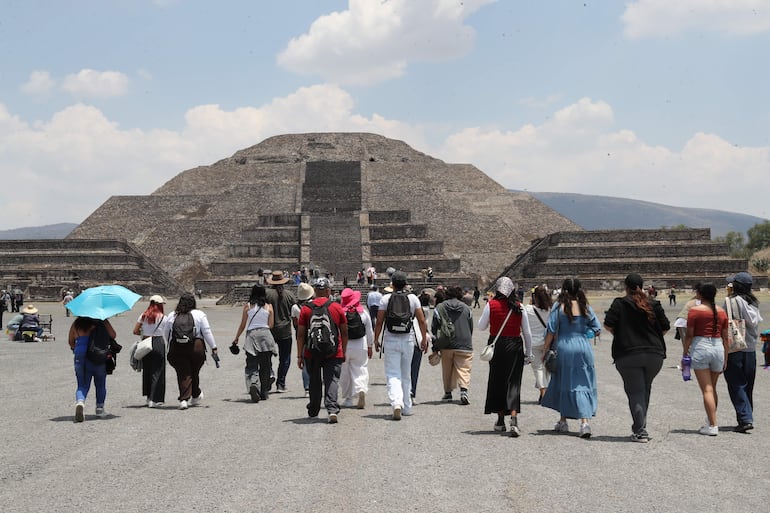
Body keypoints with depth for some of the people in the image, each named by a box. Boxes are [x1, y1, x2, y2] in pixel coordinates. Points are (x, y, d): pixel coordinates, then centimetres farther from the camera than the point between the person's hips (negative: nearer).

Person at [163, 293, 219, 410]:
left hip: (176, 349, 1)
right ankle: (196, 396, 31)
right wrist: (213, 347, 6)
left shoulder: (171, 316, 9)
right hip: (196, 348, -1)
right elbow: (207, 332, 0)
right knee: (194, 372, 15)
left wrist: (169, 347, 26)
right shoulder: (199, 314, 1)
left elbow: (165, 334, 14)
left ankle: (184, 399, -11)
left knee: (183, 374, 2)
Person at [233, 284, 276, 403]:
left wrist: (236, 338, 18)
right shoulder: (269, 307, 5)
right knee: (265, 366, 11)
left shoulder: (247, 306, 3)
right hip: (266, 335, 1)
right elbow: (271, 325, 4)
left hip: (251, 335, -1)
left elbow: (243, 325, 5)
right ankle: (264, 392, 14)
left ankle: (253, 385, -29)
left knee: (251, 366, -2)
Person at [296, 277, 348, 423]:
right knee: (332, 381, -2)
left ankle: (313, 411, 27)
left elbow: (300, 334, -1)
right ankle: (332, 409, -19)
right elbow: (344, 333, 6)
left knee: (314, 382, 15)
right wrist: (343, 352, 17)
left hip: (312, 353, 1)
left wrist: (299, 356, 4)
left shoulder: (306, 309, 0)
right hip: (333, 353, -1)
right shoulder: (337, 308, 1)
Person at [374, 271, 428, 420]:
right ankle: (407, 407, 22)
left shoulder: (385, 299, -3)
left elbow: (379, 322, -3)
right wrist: (424, 339, 9)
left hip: (390, 340, -2)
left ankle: (396, 403, -24)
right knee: (406, 375, 15)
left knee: (392, 374, -2)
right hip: (408, 340, 2)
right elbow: (421, 320, 0)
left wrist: (376, 339, 7)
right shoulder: (413, 298, 1)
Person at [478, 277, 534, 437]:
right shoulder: (519, 307, 0)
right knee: (514, 382, 1)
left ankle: (500, 421, 21)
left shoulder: (491, 304, -5)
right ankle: (514, 421, -15)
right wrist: (529, 353, 12)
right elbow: (527, 332, 3)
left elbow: (481, 327, 2)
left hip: (496, 345, -1)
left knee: (497, 381, 14)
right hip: (515, 346, 1)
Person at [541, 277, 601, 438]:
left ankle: (563, 422, 23)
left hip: (564, 348, -1)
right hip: (583, 348, 1)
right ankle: (585, 421, -11)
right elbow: (597, 330, 5)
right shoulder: (585, 307, 2)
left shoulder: (559, 307, -5)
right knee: (583, 384, 4)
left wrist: (546, 349, 3)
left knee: (563, 384, 14)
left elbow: (551, 332, -7)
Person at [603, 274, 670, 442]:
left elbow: (608, 325, -8)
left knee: (635, 392, 0)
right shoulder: (654, 304, 6)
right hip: (654, 354, 3)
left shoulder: (619, 304, -3)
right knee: (645, 390, 19)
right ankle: (639, 426, 23)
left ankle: (640, 431, -7)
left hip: (628, 354, -3)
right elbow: (665, 327, 6)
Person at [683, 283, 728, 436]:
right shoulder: (721, 312, 7)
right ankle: (711, 421, 29)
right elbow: (725, 337, 10)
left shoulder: (695, 311, -6)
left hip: (700, 348, -5)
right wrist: (725, 358, 15)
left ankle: (713, 426, -8)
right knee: (713, 388, 19)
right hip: (718, 348, 5)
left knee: (707, 390, -4)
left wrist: (685, 352, 4)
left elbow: (689, 335, -7)